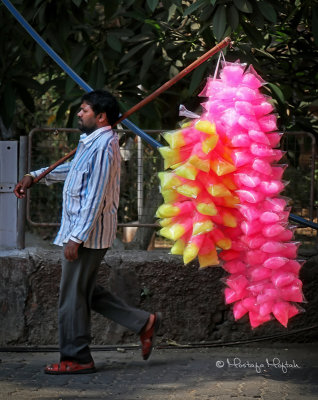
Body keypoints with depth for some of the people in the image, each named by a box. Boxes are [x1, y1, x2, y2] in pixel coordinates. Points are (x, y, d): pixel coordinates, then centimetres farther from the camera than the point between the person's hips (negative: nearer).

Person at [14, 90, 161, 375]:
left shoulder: (103, 146, -18)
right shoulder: (91, 142, 14)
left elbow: (94, 198, -22)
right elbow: (73, 168, 33)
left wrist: (76, 237, -23)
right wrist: (35, 176, 29)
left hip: (87, 233, -10)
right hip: (81, 229, 10)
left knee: (73, 295, -2)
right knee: (85, 291, 15)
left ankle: (76, 359, 7)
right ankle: (143, 322, 17)